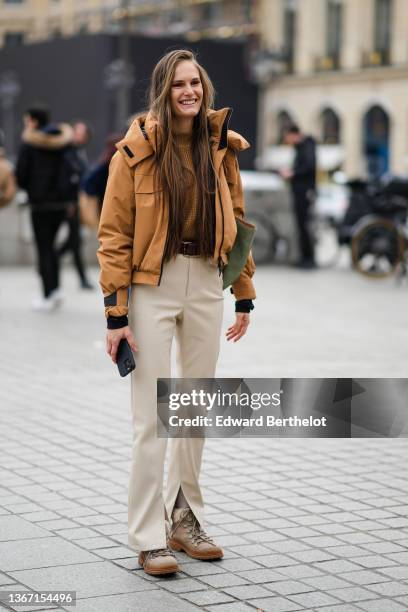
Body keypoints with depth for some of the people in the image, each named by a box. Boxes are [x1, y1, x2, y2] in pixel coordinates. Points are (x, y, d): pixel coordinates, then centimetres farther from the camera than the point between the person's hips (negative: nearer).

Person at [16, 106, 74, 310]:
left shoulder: (29, 143, -8)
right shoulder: (62, 142, 7)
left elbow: (20, 174, -7)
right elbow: (69, 171, 8)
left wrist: (29, 188, 11)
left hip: (41, 201, -5)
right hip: (62, 200, 5)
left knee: (43, 248, 1)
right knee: (50, 244, 18)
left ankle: (48, 297, -2)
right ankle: (55, 288, 8)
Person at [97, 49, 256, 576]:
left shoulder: (221, 148, 6)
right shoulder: (137, 150, -7)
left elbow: (235, 221, 12)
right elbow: (114, 235, -7)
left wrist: (245, 295, 10)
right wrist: (116, 314, -11)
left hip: (206, 285, 5)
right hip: (152, 287, -4)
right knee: (151, 418, -3)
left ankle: (184, 519, 27)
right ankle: (148, 537, 6)